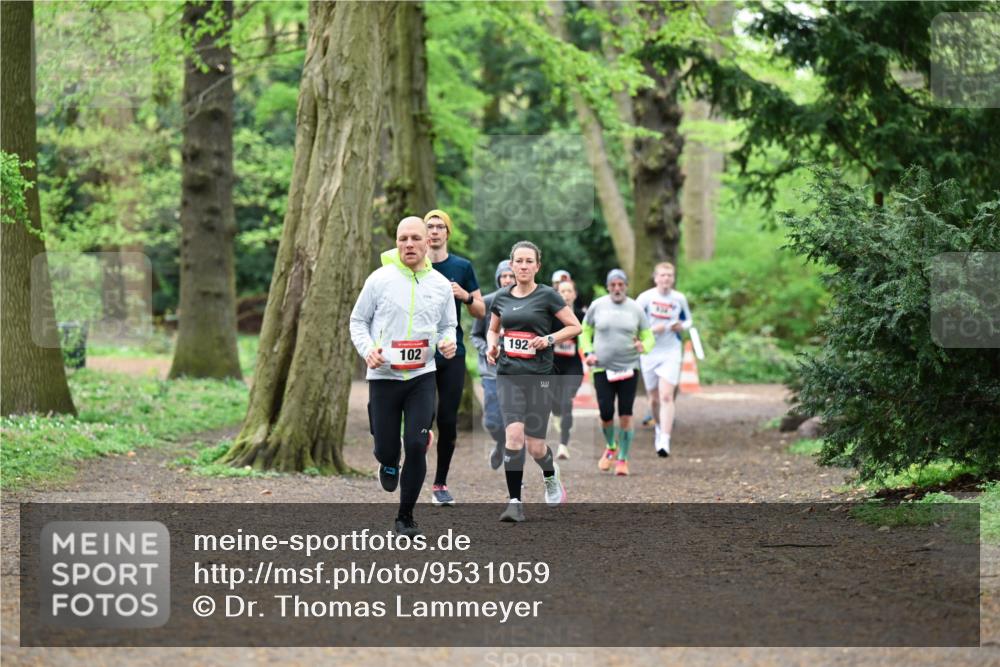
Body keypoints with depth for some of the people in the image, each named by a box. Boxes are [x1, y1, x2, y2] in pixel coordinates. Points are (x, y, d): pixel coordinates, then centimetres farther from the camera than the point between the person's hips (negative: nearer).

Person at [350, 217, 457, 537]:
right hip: (384, 376, -1)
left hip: (422, 376, 1)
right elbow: (358, 320, 4)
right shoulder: (380, 279, -4)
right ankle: (389, 464, 44)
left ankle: (406, 516, 7)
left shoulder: (441, 285, 4)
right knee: (386, 448, 3)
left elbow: (448, 325, 16)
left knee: (416, 447, -8)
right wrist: (367, 349, -13)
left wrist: (449, 342, -7)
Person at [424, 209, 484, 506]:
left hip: (452, 355, 1)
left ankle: (441, 484, 9)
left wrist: (465, 296, -11)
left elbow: (481, 311, 9)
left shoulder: (462, 267, 6)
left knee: (448, 420, 0)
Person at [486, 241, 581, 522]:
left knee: (535, 446, 0)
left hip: (538, 375, -2)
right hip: (508, 374, 2)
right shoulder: (501, 298, 9)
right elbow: (492, 329, 25)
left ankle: (551, 476, 36)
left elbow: (575, 327, 1)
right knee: (514, 434, -16)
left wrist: (549, 339, -14)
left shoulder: (547, 296, -3)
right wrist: (492, 345, 4)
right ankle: (515, 502, -12)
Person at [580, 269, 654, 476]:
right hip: (602, 368, 0)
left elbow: (648, 337, 9)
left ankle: (623, 459, 9)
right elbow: (585, 332, 14)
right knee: (606, 414, -6)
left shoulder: (636, 309, 3)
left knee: (626, 415, -3)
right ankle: (610, 448, 24)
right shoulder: (597, 306, 3)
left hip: (629, 368, 0)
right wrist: (588, 352, -2)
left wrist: (643, 346, -14)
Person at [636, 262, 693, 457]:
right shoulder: (646, 297, -4)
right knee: (654, 399, 11)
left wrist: (682, 326, -5)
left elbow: (688, 320, 18)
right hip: (649, 352, 1)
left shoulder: (679, 299, 2)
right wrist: (651, 329, -16)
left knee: (666, 396, -16)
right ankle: (660, 428, 40)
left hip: (671, 353, -1)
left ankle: (664, 441, -21)